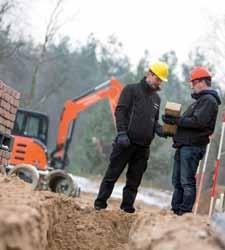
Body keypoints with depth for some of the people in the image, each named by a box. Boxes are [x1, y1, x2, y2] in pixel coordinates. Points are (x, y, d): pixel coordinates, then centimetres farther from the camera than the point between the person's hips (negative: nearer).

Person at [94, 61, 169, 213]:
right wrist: (122, 133, -17)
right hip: (126, 142, -6)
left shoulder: (156, 98, 20)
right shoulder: (131, 90, 1)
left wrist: (159, 129, 3)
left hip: (143, 146, 6)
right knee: (112, 174, -3)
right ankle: (100, 203, 2)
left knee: (134, 179, 6)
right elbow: (120, 111, -6)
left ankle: (127, 206, 12)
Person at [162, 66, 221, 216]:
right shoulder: (201, 99, 24)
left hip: (192, 147, -10)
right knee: (177, 181, 12)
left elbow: (198, 122, -21)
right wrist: (174, 120, 6)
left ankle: (185, 213, -8)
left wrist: (176, 121, -16)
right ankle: (175, 211, 16)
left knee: (187, 182, -10)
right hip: (184, 146, 10)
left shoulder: (209, 100, -9)